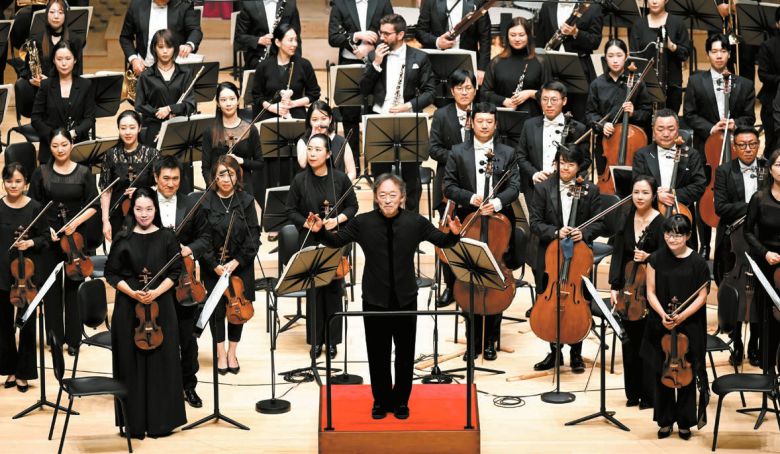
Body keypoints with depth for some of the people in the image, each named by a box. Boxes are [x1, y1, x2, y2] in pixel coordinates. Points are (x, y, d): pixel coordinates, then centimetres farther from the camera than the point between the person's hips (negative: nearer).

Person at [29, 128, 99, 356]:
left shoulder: (84, 173, 1)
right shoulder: (41, 173, 2)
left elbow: (93, 206, -1)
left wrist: (76, 222, -16)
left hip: (76, 235, 0)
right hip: (49, 235, 1)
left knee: (74, 286, 2)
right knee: (51, 286, 3)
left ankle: (73, 338, 10)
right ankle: (54, 336, 13)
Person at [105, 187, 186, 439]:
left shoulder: (167, 237, 2)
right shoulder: (123, 239, 2)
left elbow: (175, 272, 2)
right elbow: (111, 274, 3)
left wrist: (156, 292, -14)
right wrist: (132, 292, -13)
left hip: (161, 306, 0)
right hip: (128, 307, 0)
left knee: (161, 361, 1)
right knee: (132, 362, 2)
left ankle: (160, 420, 10)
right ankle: (135, 422, 9)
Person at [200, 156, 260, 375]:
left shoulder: (246, 201, -1)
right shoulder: (205, 202, -6)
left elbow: (254, 236, -3)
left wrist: (236, 262, -13)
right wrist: (214, 265, -15)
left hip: (241, 264, 1)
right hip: (213, 265, -1)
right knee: (217, 307, 0)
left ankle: (232, 353, 18)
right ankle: (221, 353, 14)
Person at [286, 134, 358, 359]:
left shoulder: (340, 178, -4)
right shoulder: (300, 180, -3)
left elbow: (352, 206, 5)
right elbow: (291, 211, 3)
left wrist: (338, 219, -12)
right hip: (310, 242, 0)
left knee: (334, 290, 3)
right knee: (313, 290, 2)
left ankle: (332, 340, 15)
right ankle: (316, 340, 13)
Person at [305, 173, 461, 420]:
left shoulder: (416, 222, -5)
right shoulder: (362, 222, -6)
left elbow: (442, 242, 2)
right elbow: (336, 241, 4)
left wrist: (453, 233, -20)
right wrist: (320, 232, -15)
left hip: (405, 298, 0)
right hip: (375, 299, 0)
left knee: (405, 353, 10)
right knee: (378, 354, 9)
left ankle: (401, 400, 25)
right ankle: (381, 400, 24)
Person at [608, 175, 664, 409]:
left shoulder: (661, 222, -9)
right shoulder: (627, 219, 7)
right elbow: (618, 255, 5)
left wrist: (649, 257, -26)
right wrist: (614, 287, -1)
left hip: (651, 290, -5)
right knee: (630, 341, 10)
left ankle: (650, 395, 9)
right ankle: (633, 393, 21)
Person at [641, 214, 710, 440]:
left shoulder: (697, 262, -7)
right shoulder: (656, 259, -2)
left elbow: (702, 296, -4)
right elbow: (651, 293, 0)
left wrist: (682, 316, -16)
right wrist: (662, 314, -16)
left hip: (689, 327, -2)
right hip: (660, 326, 2)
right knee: (662, 373, 7)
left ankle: (685, 421, 18)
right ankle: (666, 420, 20)